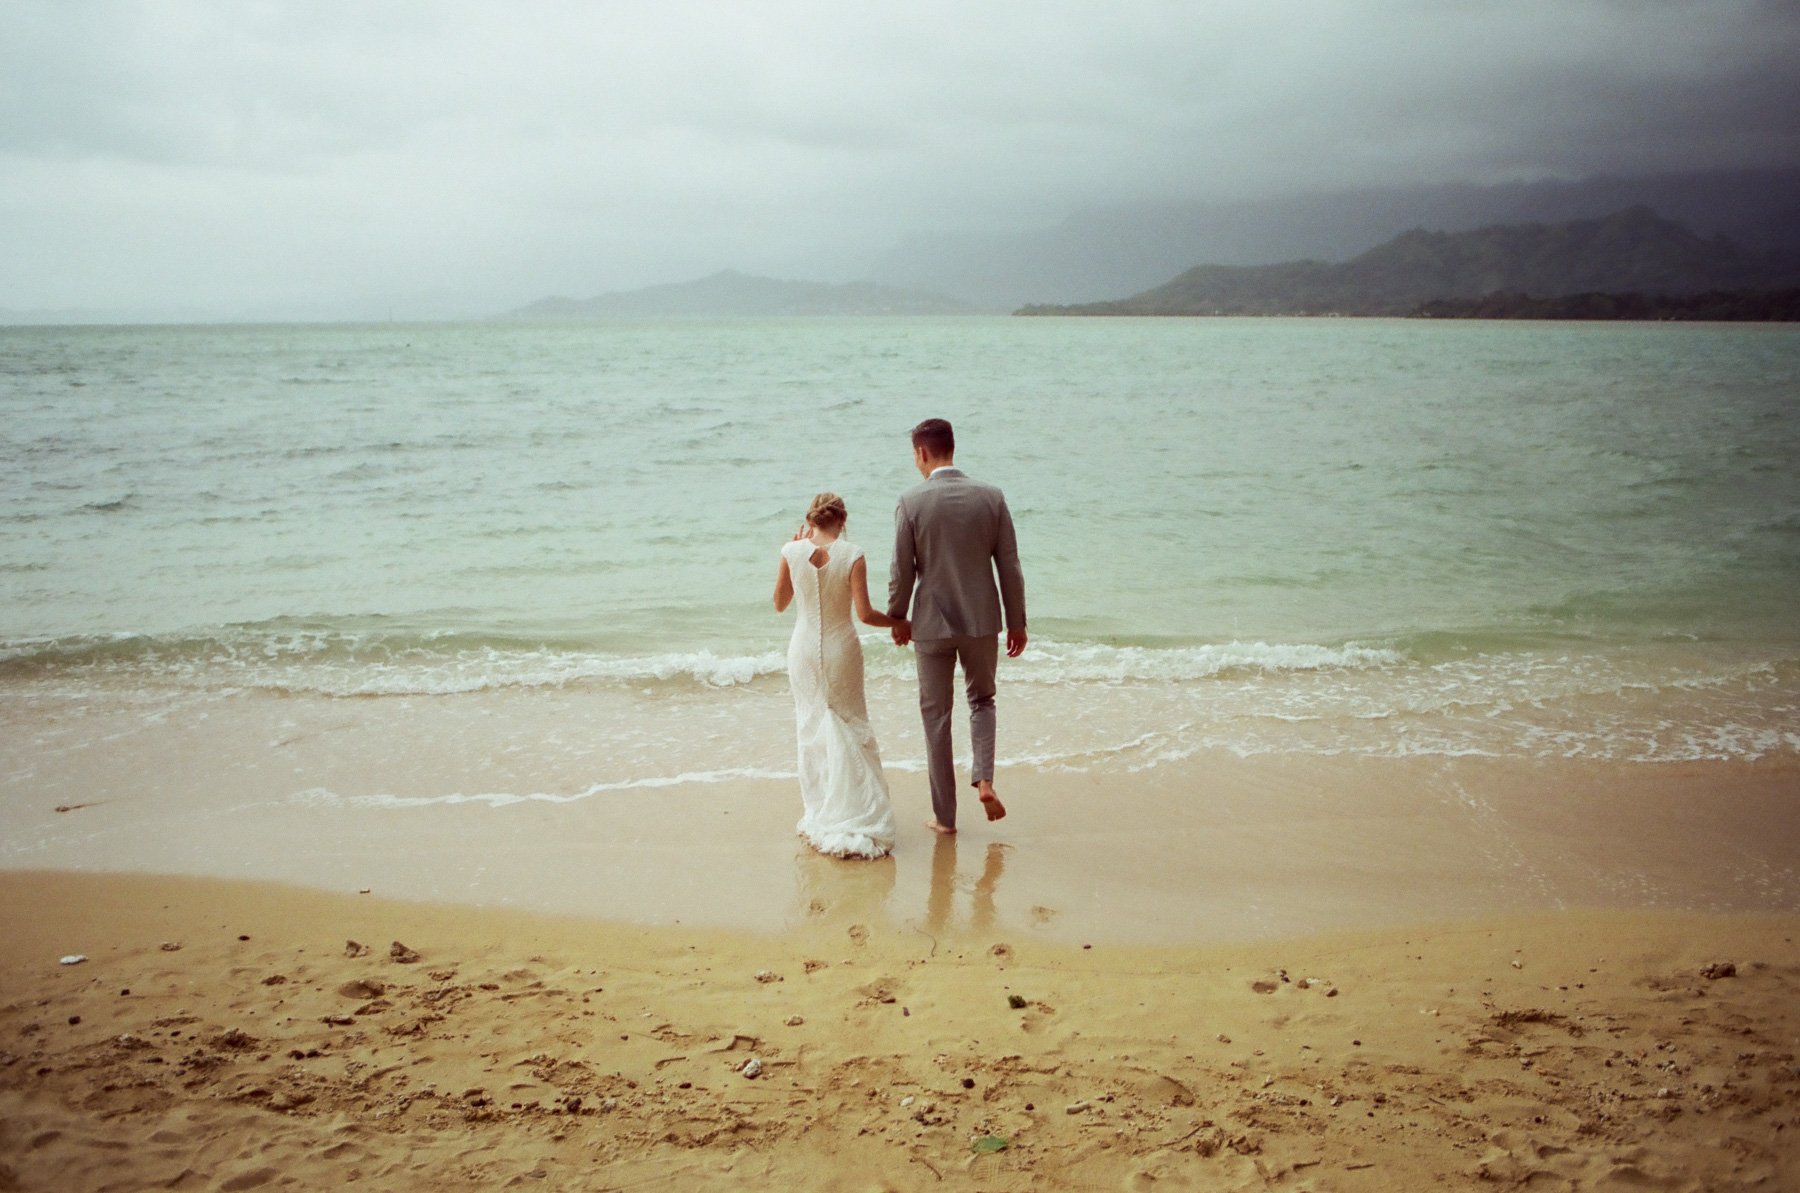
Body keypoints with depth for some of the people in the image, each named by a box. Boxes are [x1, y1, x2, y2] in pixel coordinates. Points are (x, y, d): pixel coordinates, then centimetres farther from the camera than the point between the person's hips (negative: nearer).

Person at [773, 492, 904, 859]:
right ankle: (856, 814, 8)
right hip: (841, 650, -2)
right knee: (849, 728, 10)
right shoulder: (852, 556, -13)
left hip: (804, 650, 2)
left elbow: (780, 604, 5)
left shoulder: (792, 552, -7)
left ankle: (820, 815, 17)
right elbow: (865, 614, -14)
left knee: (813, 729, 14)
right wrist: (896, 623, 5)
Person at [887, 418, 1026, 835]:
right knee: (981, 700, 23)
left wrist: (897, 618, 10)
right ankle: (984, 778, 0)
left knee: (936, 715, 10)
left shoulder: (911, 502, -11)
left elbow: (902, 571, -7)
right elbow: (1009, 566, -1)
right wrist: (1017, 622, 9)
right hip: (982, 619, 2)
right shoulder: (991, 497, -4)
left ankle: (945, 816, 16)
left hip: (932, 624, -2)